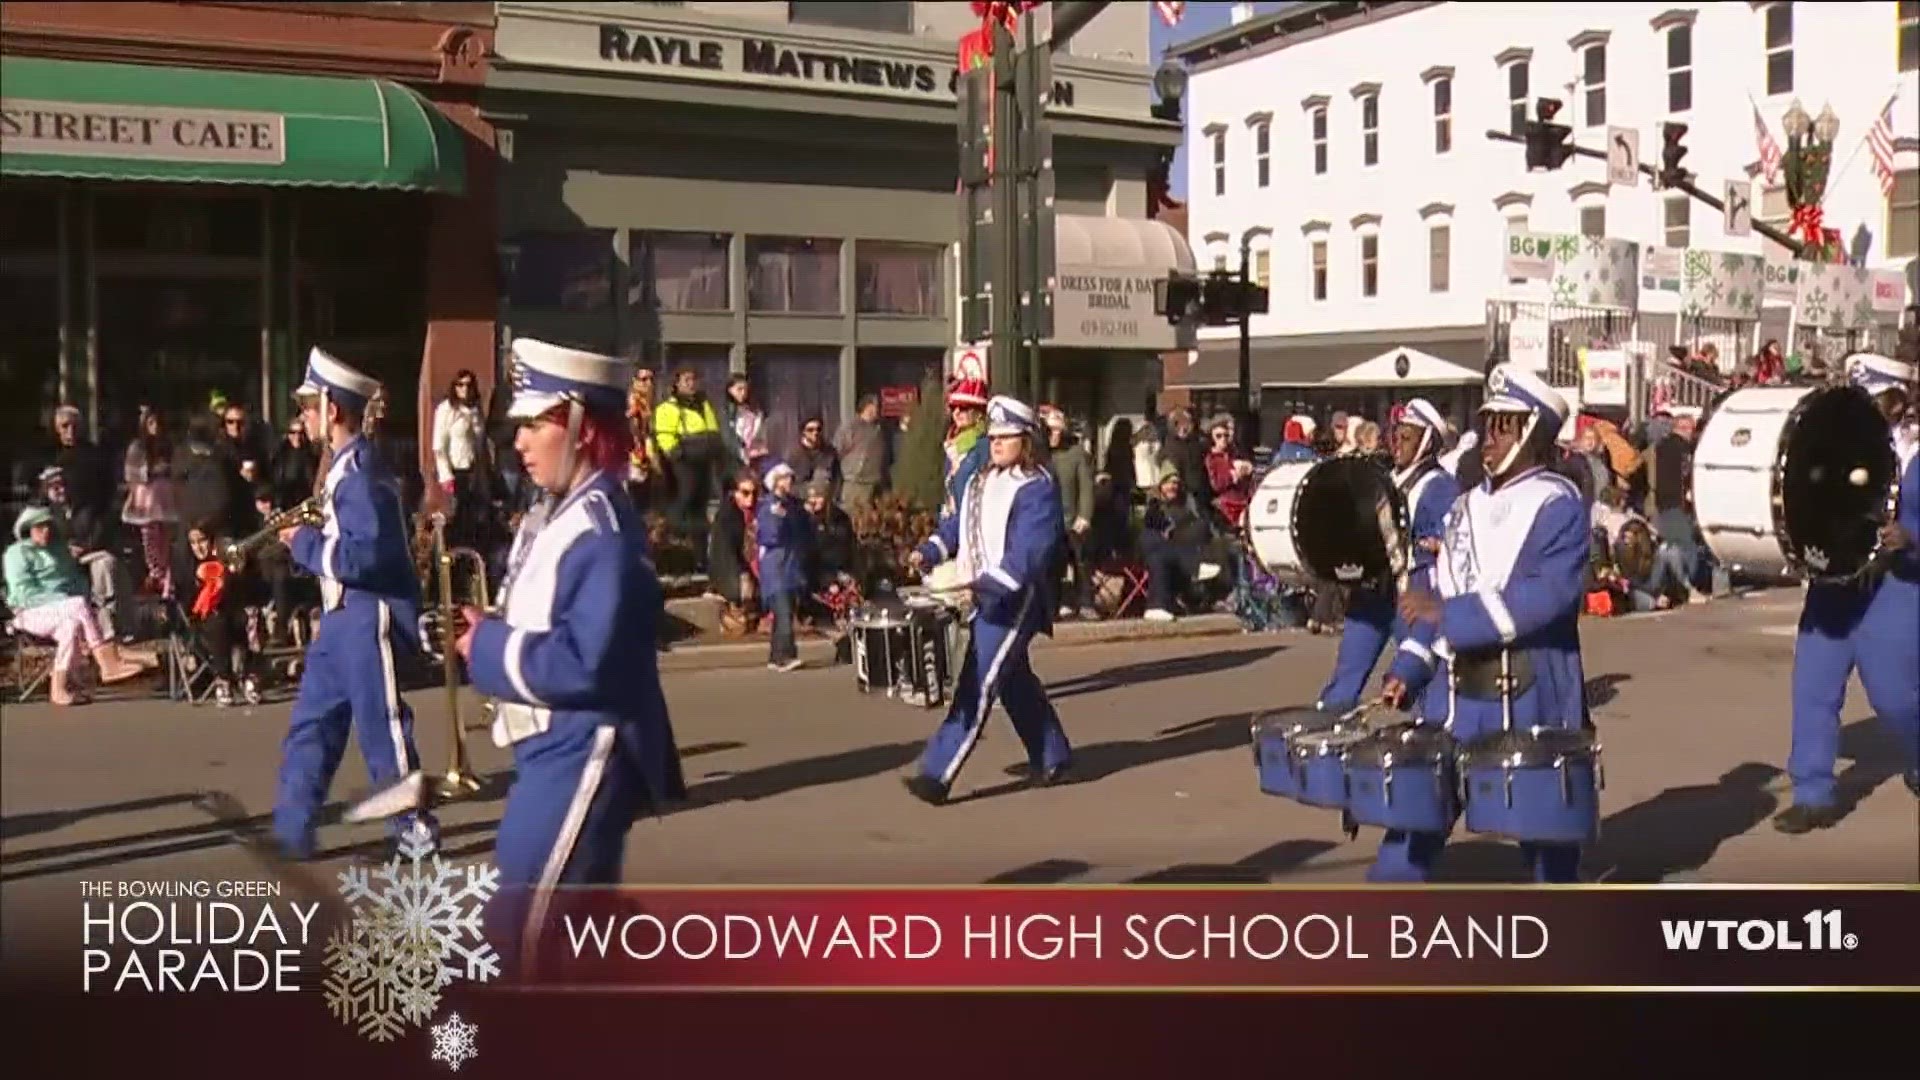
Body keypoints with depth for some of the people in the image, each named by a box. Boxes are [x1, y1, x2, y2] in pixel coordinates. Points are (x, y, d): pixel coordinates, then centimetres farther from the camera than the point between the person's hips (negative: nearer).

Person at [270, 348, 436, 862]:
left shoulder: (361, 470, -18)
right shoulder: (343, 465, 12)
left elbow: (364, 555, -25)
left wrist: (305, 544, -13)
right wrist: (305, 538, 5)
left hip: (370, 620, -10)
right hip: (343, 617, 10)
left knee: (381, 727, 0)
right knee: (311, 725, 13)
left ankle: (416, 830, 12)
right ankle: (292, 832, 20)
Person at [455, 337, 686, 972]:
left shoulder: (602, 533, -21)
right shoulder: (555, 515, 11)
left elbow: (584, 664, -28)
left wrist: (487, 650, -16)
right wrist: (482, 633, 1)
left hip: (581, 756, -10)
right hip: (553, 750, 10)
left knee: (523, 934, -5)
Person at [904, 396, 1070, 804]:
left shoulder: (1037, 489, -15)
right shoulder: (979, 481, 14)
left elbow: (1028, 553, -23)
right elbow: (958, 525, 16)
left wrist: (986, 582, -32)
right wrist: (928, 552, -1)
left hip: (1013, 601, -9)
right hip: (982, 599, 9)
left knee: (976, 686, -10)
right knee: (1015, 682, 19)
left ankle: (937, 775, -9)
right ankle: (1052, 758, 34)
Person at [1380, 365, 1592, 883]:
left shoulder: (1558, 505, -8)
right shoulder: (1467, 505, 14)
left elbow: (1551, 595, -22)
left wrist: (1448, 615, -24)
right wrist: (1406, 670, 4)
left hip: (1530, 698, -6)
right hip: (1453, 691, 6)